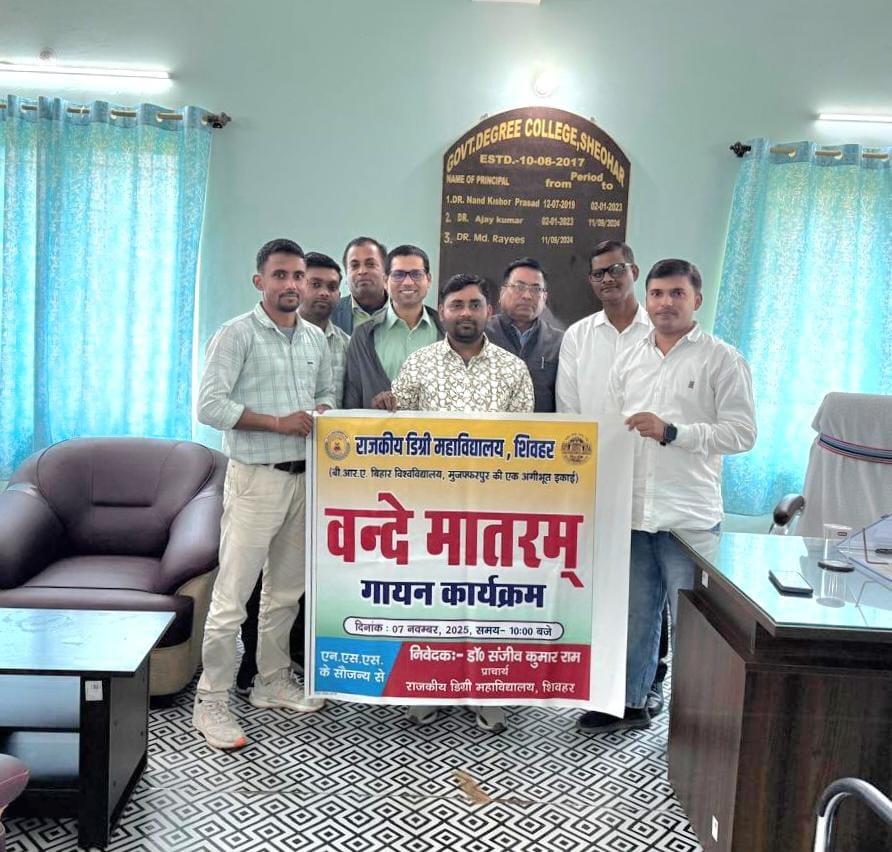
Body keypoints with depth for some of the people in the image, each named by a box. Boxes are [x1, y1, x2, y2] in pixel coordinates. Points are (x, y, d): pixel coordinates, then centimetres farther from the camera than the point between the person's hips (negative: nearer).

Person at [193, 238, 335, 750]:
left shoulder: (316, 338, 11)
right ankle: (212, 702, 9)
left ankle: (273, 682, 30)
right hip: (255, 477, -6)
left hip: (305, 476, 6)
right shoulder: (237, 335, -7)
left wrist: (323, 413, -3)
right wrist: (277, 422, -18)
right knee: (233, 594, -3)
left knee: (287, 590, 15)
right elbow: (210, 406, -14)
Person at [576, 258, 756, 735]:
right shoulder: (628, 361, 12)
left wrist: (671, 431, -16)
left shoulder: (722, 360, -1)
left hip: (689, 516, -4)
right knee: (633, 613, 15)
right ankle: (629, 702, 29)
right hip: (630, 512, 5)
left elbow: (743, 432, -8)